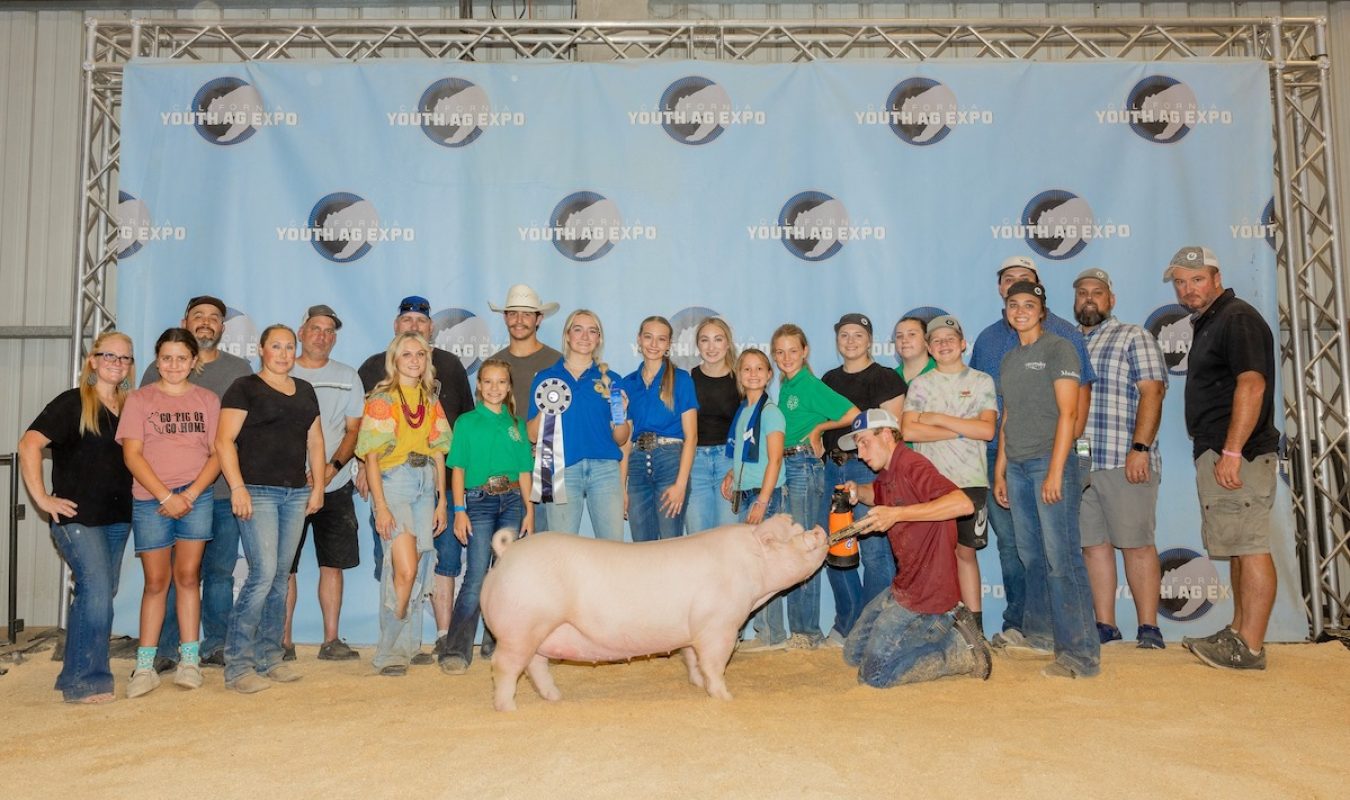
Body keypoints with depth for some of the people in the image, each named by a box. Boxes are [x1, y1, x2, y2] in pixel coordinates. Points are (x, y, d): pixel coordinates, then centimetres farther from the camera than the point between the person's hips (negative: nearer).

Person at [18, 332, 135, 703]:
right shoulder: (72, 403, -7)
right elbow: (29, 444, -14)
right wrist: (42, 498, -16)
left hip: (118, 518, 6)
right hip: (78, 517, -6)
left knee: (97, 595, 12)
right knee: (97, 592, -13)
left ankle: (78, 674, 24)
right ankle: (84, 681, -1)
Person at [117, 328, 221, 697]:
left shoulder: (208, 400, 9)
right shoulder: (139, 399, 6)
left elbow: (217, 454, 4)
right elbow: (132, 455, -2)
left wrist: (190, 494, -9)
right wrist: (166, 496, -11)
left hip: (196, 497, 0)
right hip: (150, 500, 0)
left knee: (188, 576, 1)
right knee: (156, 580, 3)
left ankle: (189, 660, 8)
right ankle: (145, 666, 9)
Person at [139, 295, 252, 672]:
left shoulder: (240, 369, 11)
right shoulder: (160, 369, 8)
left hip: (226, 489, 1)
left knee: (220, 571, 6)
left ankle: (216, 646, 15)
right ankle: (166, 649, 9)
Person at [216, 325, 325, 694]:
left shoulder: (304, 391, 17)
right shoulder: (245, 388, -1)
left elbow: (315, 441, 20)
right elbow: (224, 440, -8)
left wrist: (317, 486, 12)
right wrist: (238, 487, -17)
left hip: (296, 494, 6)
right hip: (258, 492, -6)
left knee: (280, 577, 8)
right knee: (263, 574, -13)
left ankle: (269, 657, 17)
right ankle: (238, 664, -4)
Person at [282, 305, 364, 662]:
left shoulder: (347, 377, 10)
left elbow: (353, 430, 6)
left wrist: (332, 467, -11)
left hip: (335, 485, 2)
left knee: (332, 563, 4)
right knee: (284, 566, 0)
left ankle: (331, 639, 11)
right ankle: (284, 641, 9)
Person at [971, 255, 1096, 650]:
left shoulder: (1062, 333, 4)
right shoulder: (987, 339, 16)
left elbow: (1081, 390, 0)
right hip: (997, 455, 4)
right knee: (1008, 542, 6)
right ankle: (1018, 624, 15)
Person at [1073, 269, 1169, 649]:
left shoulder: (1134, 338, 5)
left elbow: (1152, 393, -6)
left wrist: (1140, 448, -16)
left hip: (1125, 462, -5)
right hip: (1076, 464, 5)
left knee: (1136, 543, -3)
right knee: (1093, 544, 6)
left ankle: (1149, 627, 4)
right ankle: (1105, 625, 13)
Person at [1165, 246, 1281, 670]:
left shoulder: (1237, 318, -10)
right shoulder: (1208, 322, 21)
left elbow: (1252, 385, -21)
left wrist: (1231, 452, -25)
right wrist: (1218, 454, 18)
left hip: (1237, 453, -11)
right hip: (1217, 452, 11)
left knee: (1249, 547, -8)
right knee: (1240, 547, 15)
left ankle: (1249, 648, -5)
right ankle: (1240, 632, 23)